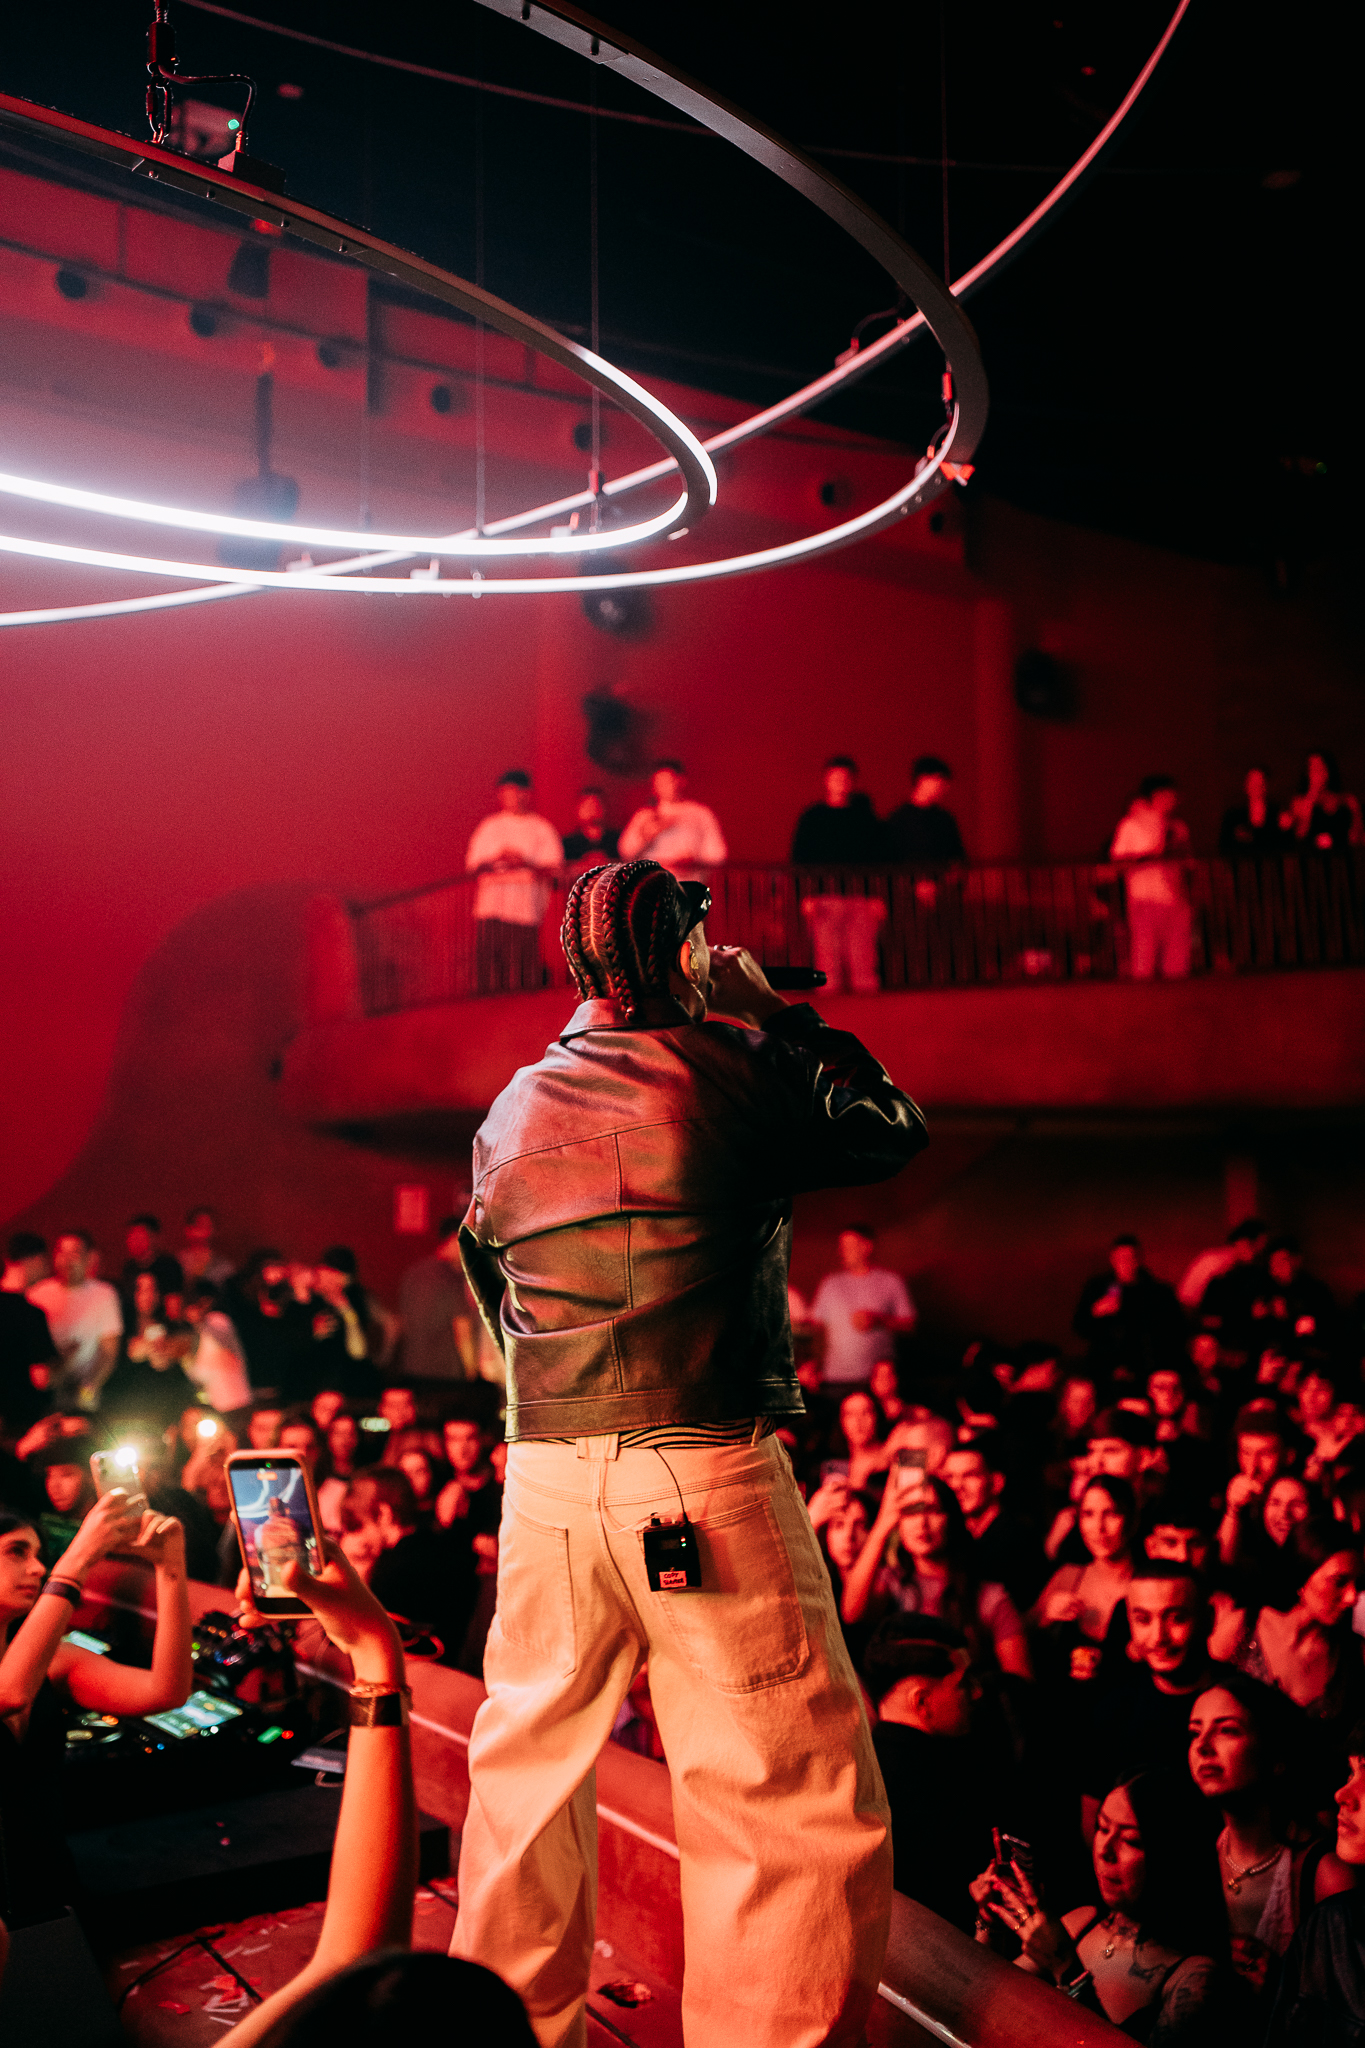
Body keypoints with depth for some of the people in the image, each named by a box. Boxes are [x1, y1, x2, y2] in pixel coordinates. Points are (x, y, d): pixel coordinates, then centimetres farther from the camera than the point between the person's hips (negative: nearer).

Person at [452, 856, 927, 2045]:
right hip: (707, 1471, -6)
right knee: (802, 1814, 2)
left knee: (529, 1774, 21)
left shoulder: (512, 1112, 10)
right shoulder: (738, 1070, -6)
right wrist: (776, 1013, 17)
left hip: (546, 1476, 6)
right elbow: (895, 1133, 11)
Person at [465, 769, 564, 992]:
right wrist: (495, 860, -9)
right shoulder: (489, 827, 17)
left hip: (527, 909, -2)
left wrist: (526, 863, -13)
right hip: (491, 906, 2)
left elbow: (553, 869, 3)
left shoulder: (541, 829, 11)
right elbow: (472, 866, 11)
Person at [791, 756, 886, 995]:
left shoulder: (864, 815, 14)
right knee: (827, 959, -5)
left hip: (860, 895, 1)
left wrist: (878, 896, 1)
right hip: (824, 895, -1)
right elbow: (799, 859, 7)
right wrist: (806, 895, -5)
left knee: (863, 957, -5)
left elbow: (878, 857, 12)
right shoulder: (812, 816, 10)